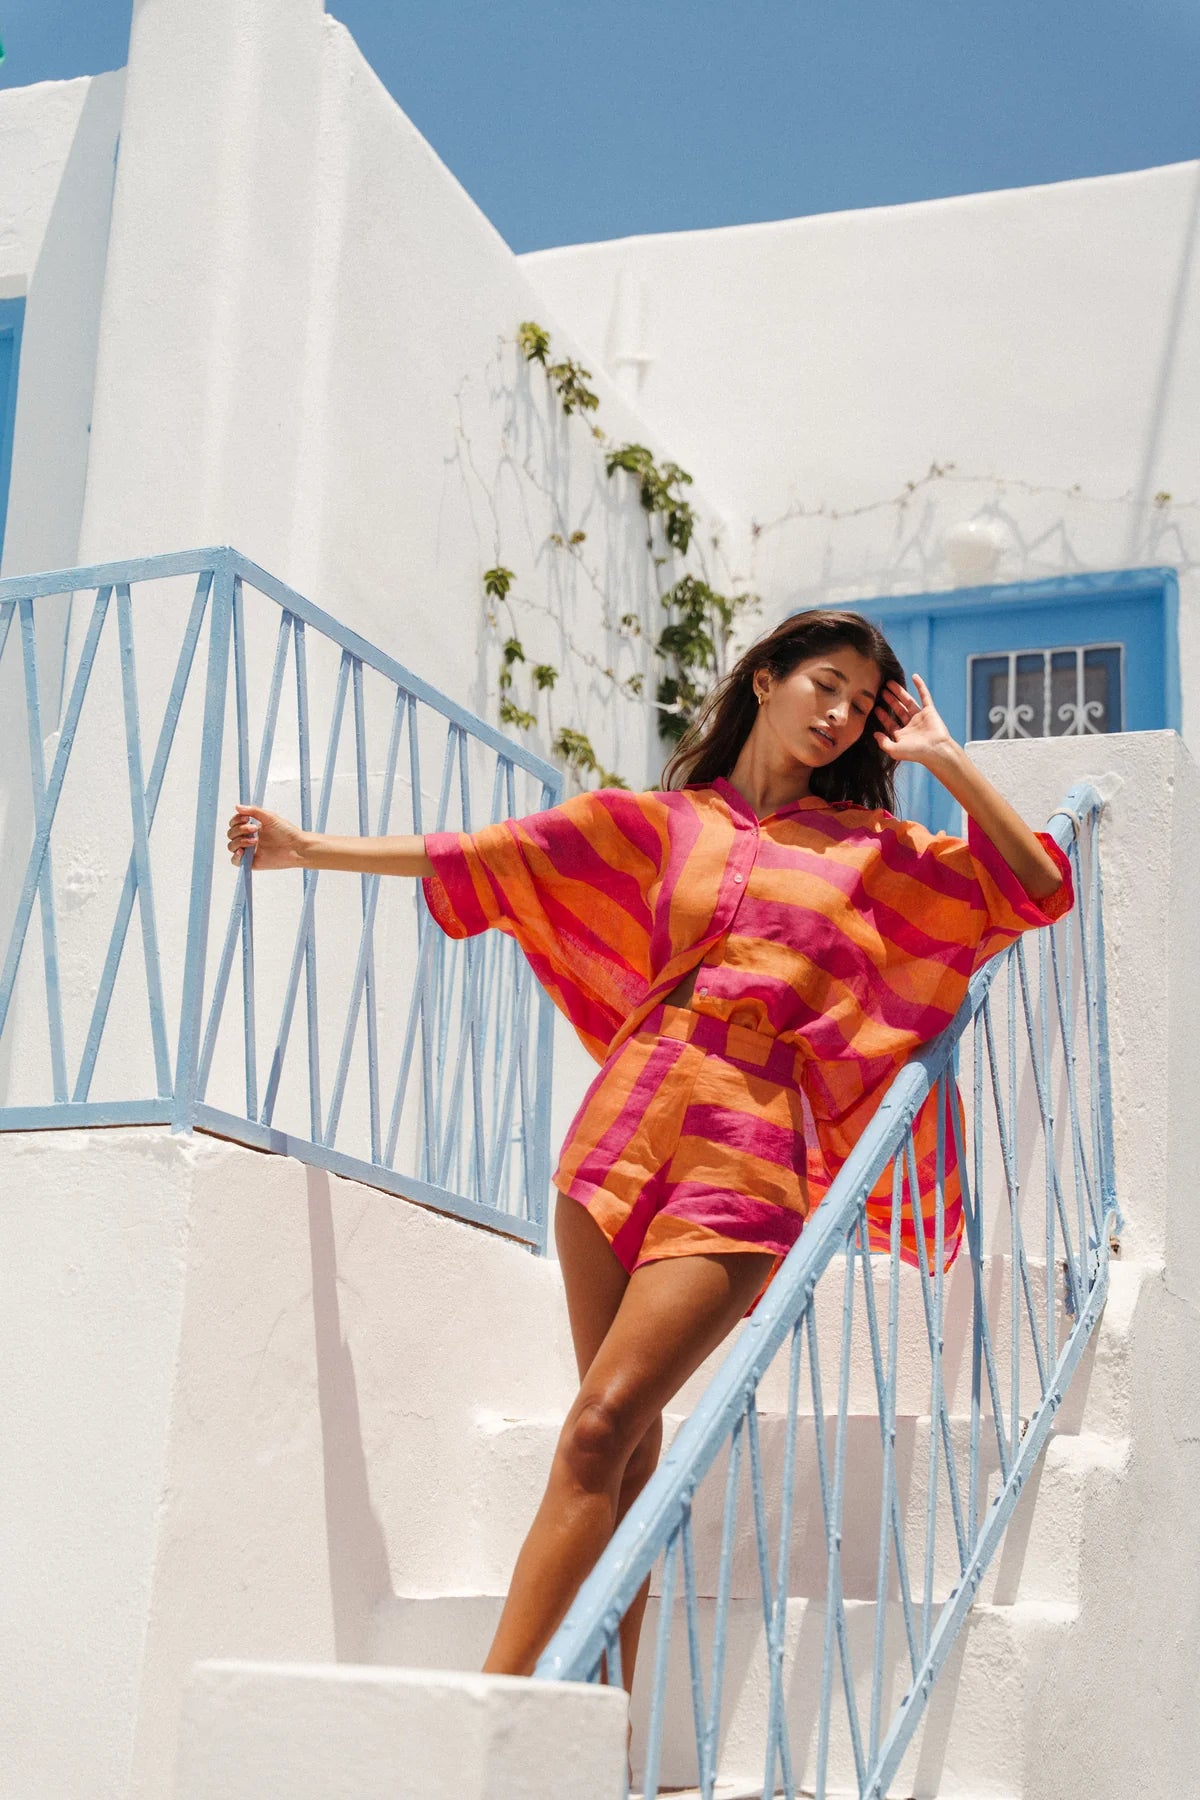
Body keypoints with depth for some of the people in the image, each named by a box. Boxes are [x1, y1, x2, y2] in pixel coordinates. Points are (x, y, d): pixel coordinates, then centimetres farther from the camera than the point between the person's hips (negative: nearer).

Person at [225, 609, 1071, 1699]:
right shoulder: (661, 824, 17)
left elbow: (1041, 891, 14)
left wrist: (946, 762, 10)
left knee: (601, 1427, -15)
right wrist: (311, 851, 14)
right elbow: (483, 857, 16)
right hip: (627, 1120, 2)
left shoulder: (872, 848, 17)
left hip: (747, 1155, -2)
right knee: (628, 1441, 2)